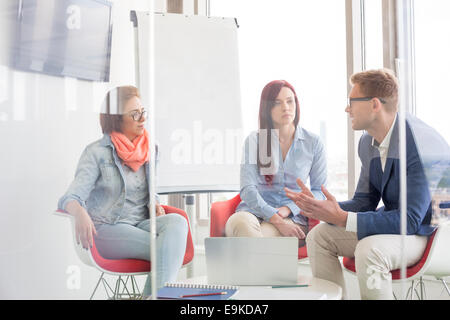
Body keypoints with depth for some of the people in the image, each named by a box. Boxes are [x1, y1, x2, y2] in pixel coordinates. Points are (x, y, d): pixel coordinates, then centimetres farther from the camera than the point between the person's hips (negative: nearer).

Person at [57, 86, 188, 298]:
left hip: (141, 225, 5)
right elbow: (70, 198, -14)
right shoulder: (97, 153, -5)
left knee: (177, 222, -30)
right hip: (107, 229, -5)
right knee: (168, 250, -29)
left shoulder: (151, 150, 12)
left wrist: (155, 205, -1)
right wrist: (80, 213, -39)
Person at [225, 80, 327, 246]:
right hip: (254, 211, 1)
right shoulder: (254, 140, 5)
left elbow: (319, 191, 8)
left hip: (292, 219, 0)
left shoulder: (313, 143, 8)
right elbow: (247, 189, -3)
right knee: (240, 222, -37)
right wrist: (276, 219, -16)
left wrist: (288, 209, -9)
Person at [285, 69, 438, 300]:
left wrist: (342, 219, -32)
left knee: (369, 250, -34)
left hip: (423, 231, -8)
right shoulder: (367, 142, 1)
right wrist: (320, 208, -12)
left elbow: (410, 219, -29)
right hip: (390, 223, 8)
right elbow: (364, 203, 7)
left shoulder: (419, 142, -26)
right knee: (319, 236, -2)